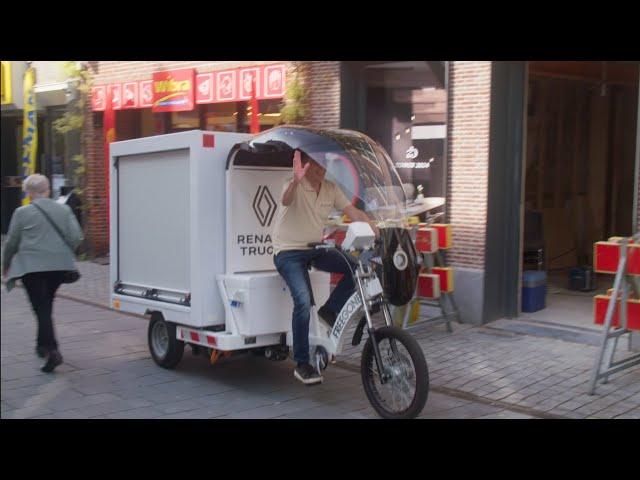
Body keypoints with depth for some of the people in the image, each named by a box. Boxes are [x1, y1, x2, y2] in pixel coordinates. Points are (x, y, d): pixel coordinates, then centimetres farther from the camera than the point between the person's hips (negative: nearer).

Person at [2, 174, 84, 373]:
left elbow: (11, 243, 3)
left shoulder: (22, 213, -4)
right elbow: (76, 237, 2)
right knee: (46, 306, 21)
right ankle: (42, 345, 31)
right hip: (59, 266, 4)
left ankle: (52, 350, -16)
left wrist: (6, 265, 18)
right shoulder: (64, 210, 5)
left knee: (41, 308, -4)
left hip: (32, 267, -4)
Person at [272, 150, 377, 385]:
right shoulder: (294, 186, -15)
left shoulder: (331, 189, 3)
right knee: (303, 301, -24)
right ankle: (302, 365, -12)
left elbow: (354, 212, 0)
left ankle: (330, 310, 4)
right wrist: (296, 181, -61)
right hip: (289, 253, -6)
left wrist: (375, 231, -17)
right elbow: (286, 200, -39)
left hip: (316, 249, 6)